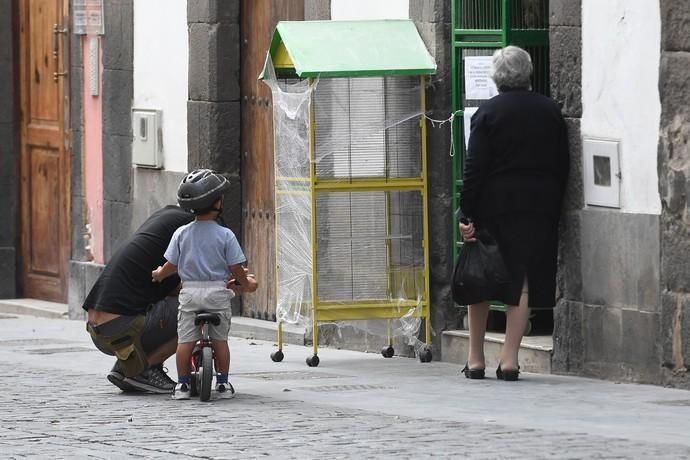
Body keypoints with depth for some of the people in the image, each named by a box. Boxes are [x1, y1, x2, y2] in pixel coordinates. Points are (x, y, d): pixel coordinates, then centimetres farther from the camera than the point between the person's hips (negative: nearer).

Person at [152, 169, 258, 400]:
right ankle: (223, 383, 12)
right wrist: (245, 283, 16)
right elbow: (236, 268, -4)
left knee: (185, 340, 5)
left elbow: (171, 265, 3)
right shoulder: (225, 235, -7)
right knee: (220, 339, 10)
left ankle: (183, 383, 6)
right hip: (217, 292, -1)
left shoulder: (181, 233, -1)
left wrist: (159, 275, 25)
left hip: (190, 292, 1)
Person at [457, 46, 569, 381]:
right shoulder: (550, 112, 4)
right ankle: (509, 360, -3)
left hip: (494, 205, -2)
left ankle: (476, 359, 13)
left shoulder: (487, 113, -7)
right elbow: (562, 165, 7)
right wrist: (553, 207, 15)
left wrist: (466, 215, -9)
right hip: (540, 208, 2)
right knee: (524, 281, 3)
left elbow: (475, 168, -10)